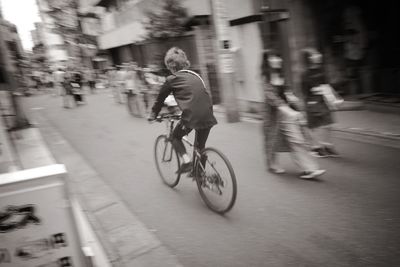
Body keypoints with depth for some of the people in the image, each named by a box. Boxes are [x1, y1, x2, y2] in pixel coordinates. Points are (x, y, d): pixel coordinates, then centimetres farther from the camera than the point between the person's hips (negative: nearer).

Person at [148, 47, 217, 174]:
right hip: (208, 116, 6)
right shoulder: (195, 75, 22)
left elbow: (160, 98, 14)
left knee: (175, 137, 20)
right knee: (200, 146, 23)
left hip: (192, 116, -6)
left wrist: (153, 114, 29)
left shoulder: (172, 79, 5)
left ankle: (187, 161, 4)